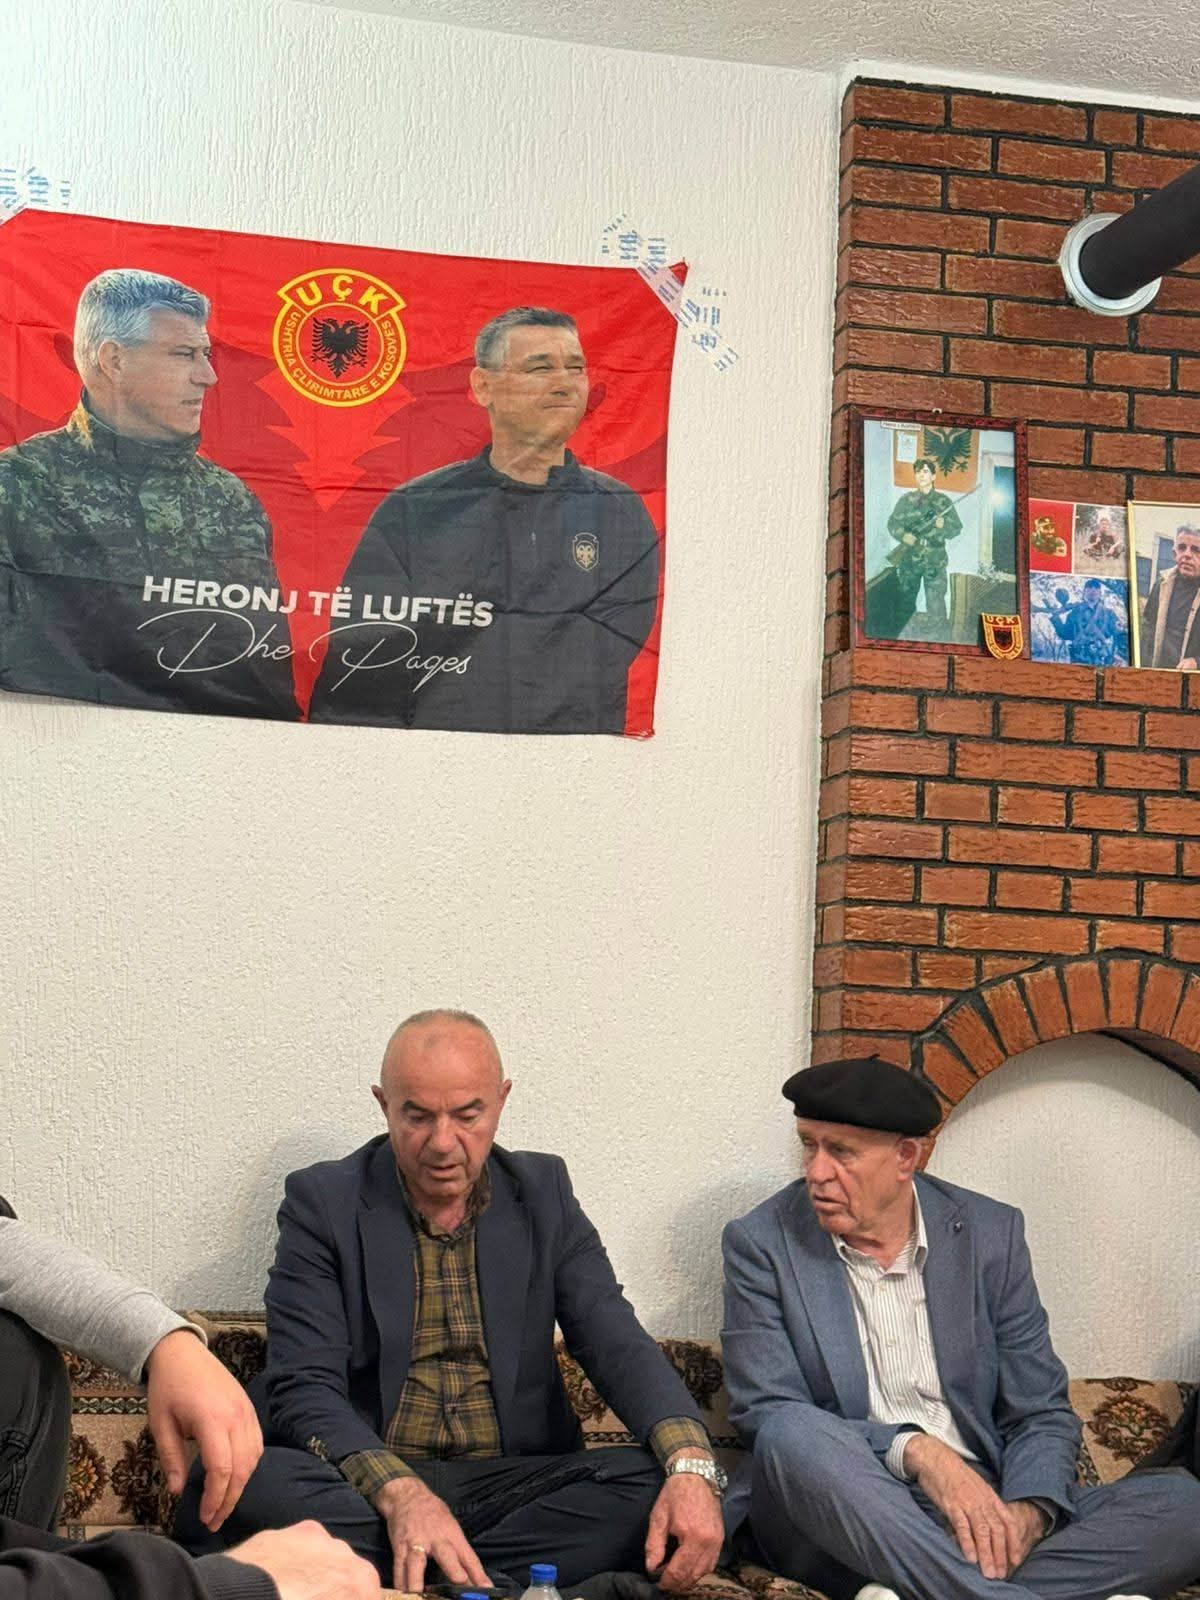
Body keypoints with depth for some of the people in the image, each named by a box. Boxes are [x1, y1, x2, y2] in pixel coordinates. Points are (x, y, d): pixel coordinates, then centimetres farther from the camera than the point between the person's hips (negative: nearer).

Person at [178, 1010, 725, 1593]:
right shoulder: (321, 1201, 0)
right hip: (365, 1488, -2)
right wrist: (399, 1492, -30)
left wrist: (689, 1462, -23)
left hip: (515, 1484, 2)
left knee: (654, 1484, -26)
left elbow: (617, 1344, -2)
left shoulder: (543, 1192, 8)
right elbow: (304, 1390, -10)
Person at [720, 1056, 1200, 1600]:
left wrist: (1027, 1512, -14)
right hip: (844, 1523, -3)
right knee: (794, 1433, -35)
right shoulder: (762, 1242, 1)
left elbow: (1042, 1414, 8)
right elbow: (765, 1414, -7)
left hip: (979, 1514, 3)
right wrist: (914, 1451, -21)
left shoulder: (990, 1233, 7)